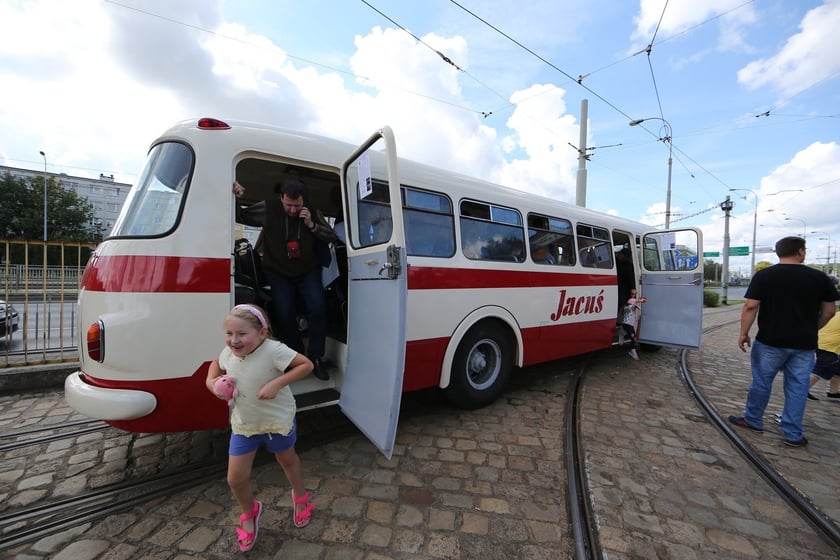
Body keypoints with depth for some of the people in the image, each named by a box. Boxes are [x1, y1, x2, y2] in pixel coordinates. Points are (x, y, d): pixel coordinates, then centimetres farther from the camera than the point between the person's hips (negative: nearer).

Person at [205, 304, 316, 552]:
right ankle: (249, 513, 44)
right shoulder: (229, 353, -12)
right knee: (235, 479, 9)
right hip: (243, 424, 4)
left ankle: (301, 498, 53)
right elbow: (216, 364, 11)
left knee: (287, 460, 22)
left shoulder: (273, 350, -32)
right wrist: (211, 381, -8)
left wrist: (277, 383, -37)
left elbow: (306, 365, -30)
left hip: (278, 421, -4)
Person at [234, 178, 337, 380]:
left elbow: (332, 237, -4)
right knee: (284, 314, -15)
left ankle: (315, 358, -4)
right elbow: (239, 215, 0)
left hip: (308, 271, 1)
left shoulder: (312, 212, -3)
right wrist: (235, 196, -18)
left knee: (318, 307, -20)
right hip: (279, 273, 0)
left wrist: (312, 225, -18)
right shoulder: (268, 210, -7)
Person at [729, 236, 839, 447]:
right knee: (798, 387, 10)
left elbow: (750, 307, -12)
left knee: (761, 382, 10)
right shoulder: (819, 277, 1)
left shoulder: (763, 275, -8)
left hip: (770, 341, -3)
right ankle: (794, 434, 18)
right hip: (804, 344, 3)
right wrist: (810, 330, 21)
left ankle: (753, 420, 24)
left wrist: (743, 333, -3)